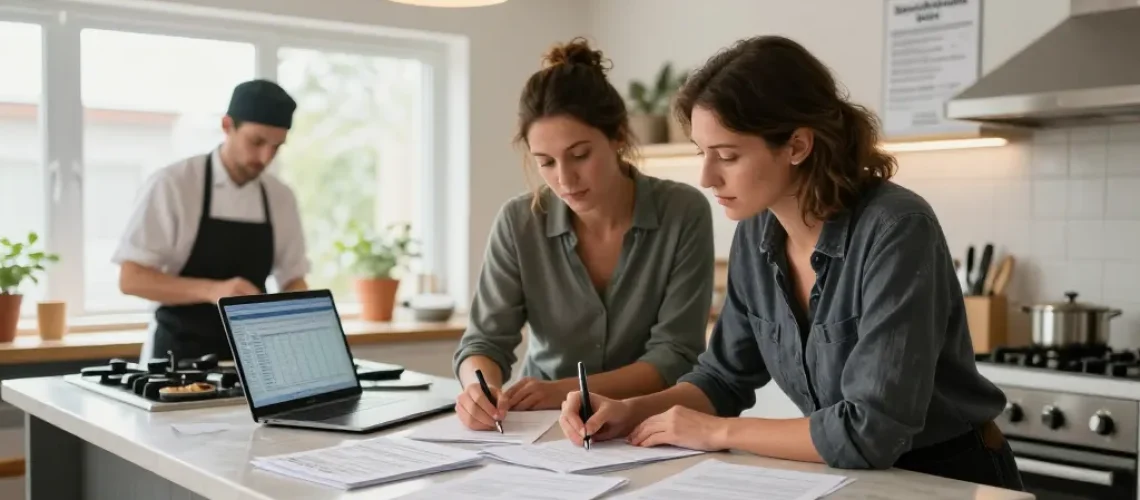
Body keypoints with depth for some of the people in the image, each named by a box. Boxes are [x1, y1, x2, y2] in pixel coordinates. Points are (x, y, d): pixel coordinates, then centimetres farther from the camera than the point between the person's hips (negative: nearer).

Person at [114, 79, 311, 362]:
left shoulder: (281, 198, 4)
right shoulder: (172, 185, -8)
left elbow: (293, 279, 13)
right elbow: (131, 279, -12)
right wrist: (211, 291, -25)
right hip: (177, 356, -3)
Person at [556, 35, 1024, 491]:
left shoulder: (896, 231, -23)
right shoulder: (756, 234, -4)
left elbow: (870, 429, -27)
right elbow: (726, 374, 7)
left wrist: (718, 432, -18)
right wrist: (631, 411, -9)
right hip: (851, 475, 5)